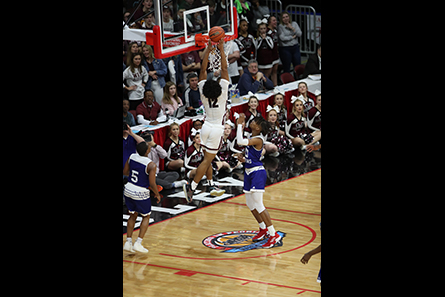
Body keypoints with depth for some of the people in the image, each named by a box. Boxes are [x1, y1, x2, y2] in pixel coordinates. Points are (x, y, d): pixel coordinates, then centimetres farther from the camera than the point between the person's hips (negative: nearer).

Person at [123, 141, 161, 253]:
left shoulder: (132, 157, -5)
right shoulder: (151, 165, -21)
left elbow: (125, 172, 8)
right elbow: (152, 184, -18)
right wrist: (157, 195, -1)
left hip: (128, 190, 5)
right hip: (141, 194, -5)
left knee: (133, 216, 22)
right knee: (146, 217, 15)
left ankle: (128, 242, 18)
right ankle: (138, 243, 7)